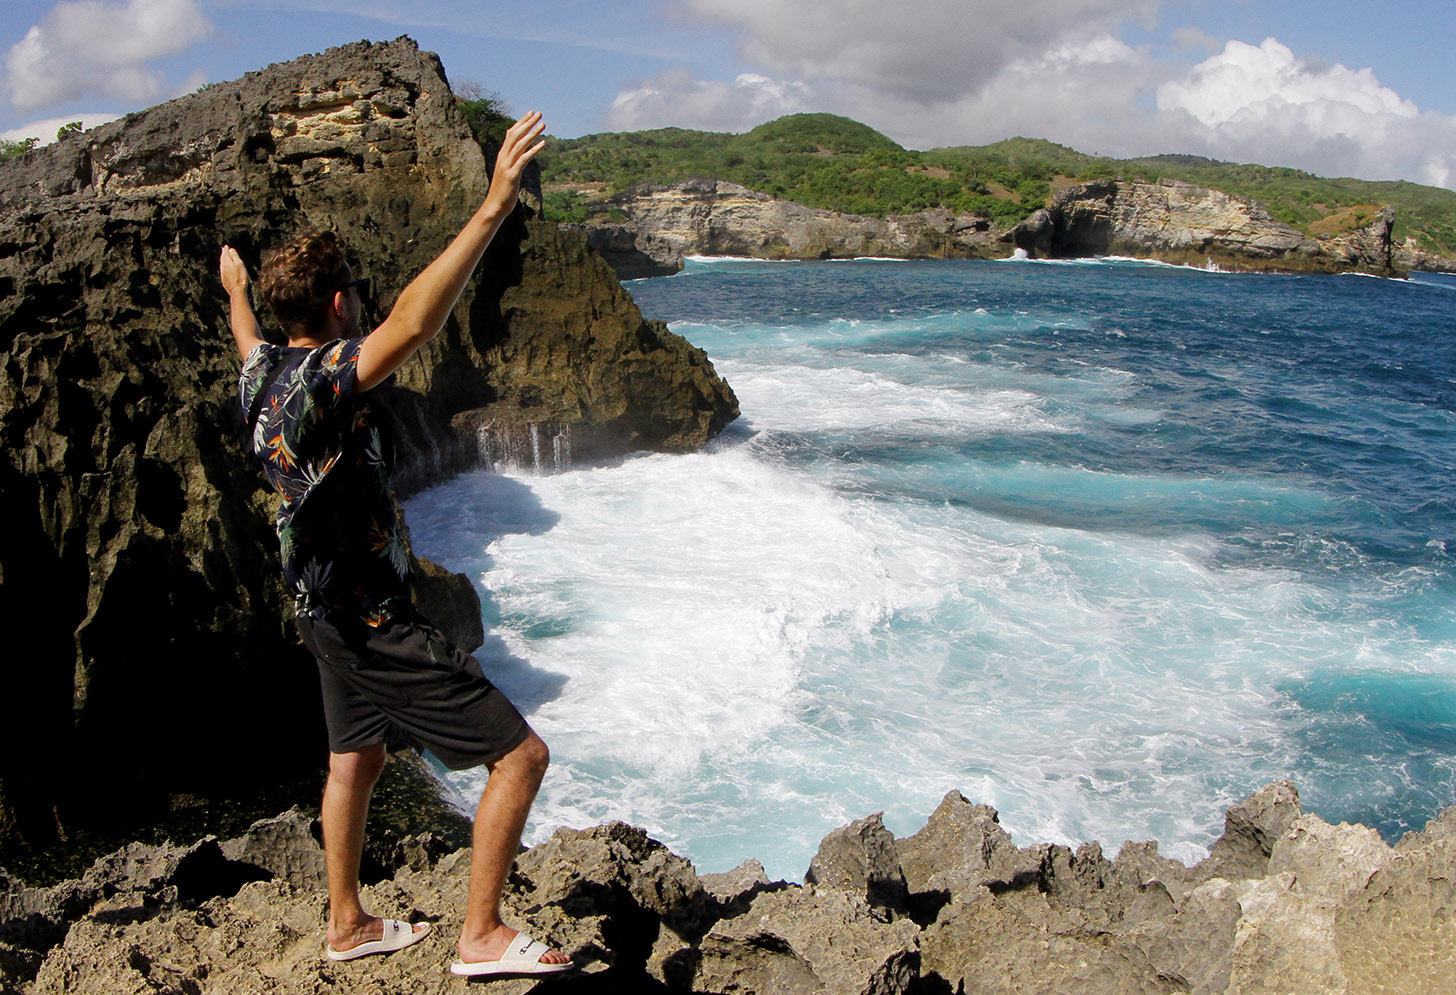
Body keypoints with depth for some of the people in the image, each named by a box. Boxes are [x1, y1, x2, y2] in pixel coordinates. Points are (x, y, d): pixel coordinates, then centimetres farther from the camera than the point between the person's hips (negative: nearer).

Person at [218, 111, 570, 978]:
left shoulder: (263, 376, 3)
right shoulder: (323, 380, -25)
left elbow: (250, 339, 29)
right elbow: (413, 324, -43)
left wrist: (237, 290, 51)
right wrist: (495, 206, -48)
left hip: (327, 609, 10)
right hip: (378, 624, -10)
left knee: (357, 757, 25)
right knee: (521, 753, -4)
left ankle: (349, 924, 40)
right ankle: (484, 936, 5)